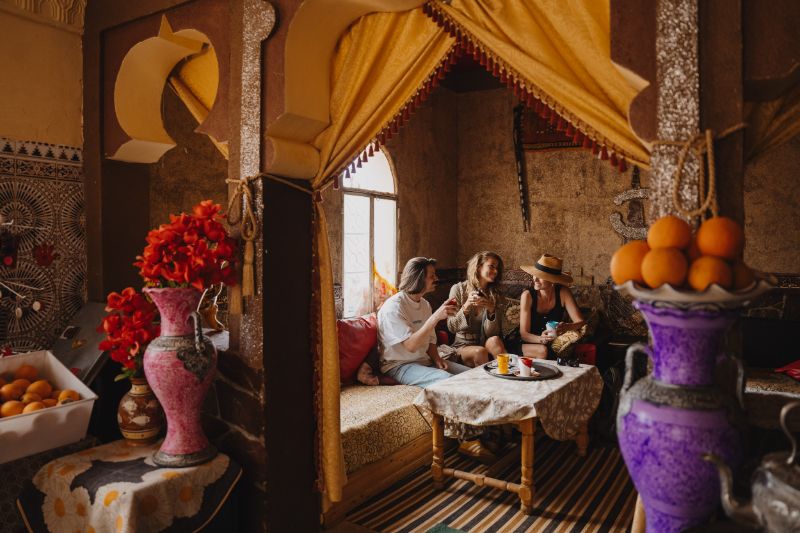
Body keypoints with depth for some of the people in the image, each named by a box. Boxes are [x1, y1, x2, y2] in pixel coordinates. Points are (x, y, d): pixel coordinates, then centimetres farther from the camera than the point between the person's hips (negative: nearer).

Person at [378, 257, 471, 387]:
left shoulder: (425, 304, 11)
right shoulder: (394, 306, -17)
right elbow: (411, 345, -27)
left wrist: (436, 358, -5)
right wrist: (436, 317, -32)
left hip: (424, 361, 8)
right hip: (399, 365, -8)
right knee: (447, 379, -31)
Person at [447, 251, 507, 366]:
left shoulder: (494, 294, 4)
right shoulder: (458, 289, -3)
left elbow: (491, 333, -4)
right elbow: (451, 327, -7)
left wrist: (491, 311, -22)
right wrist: (466, 307, -23)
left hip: (485, 343, 2)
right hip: (462, 346, -2)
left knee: (494, 340, -30)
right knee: (480, 351, -33)